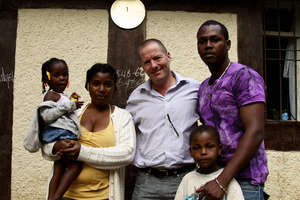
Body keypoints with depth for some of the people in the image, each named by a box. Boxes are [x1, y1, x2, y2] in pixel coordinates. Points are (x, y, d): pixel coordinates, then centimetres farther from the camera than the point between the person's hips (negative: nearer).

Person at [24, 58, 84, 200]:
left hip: (64, 137, 10)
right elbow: (46, 116, -21)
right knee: (75, 165, -16)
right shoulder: (51, 95, -6)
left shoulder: (60, 96, 24)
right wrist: (68, 106, -19)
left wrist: (70, 101, 35)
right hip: (58, 135, -10)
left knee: (58, 171, 11)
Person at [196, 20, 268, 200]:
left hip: (244, 179, -6)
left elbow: (255, 132, -17)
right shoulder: (203, 88, 15)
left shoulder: (245, 76, -8)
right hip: (213, 176, 7)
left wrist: (222, 181, -22)